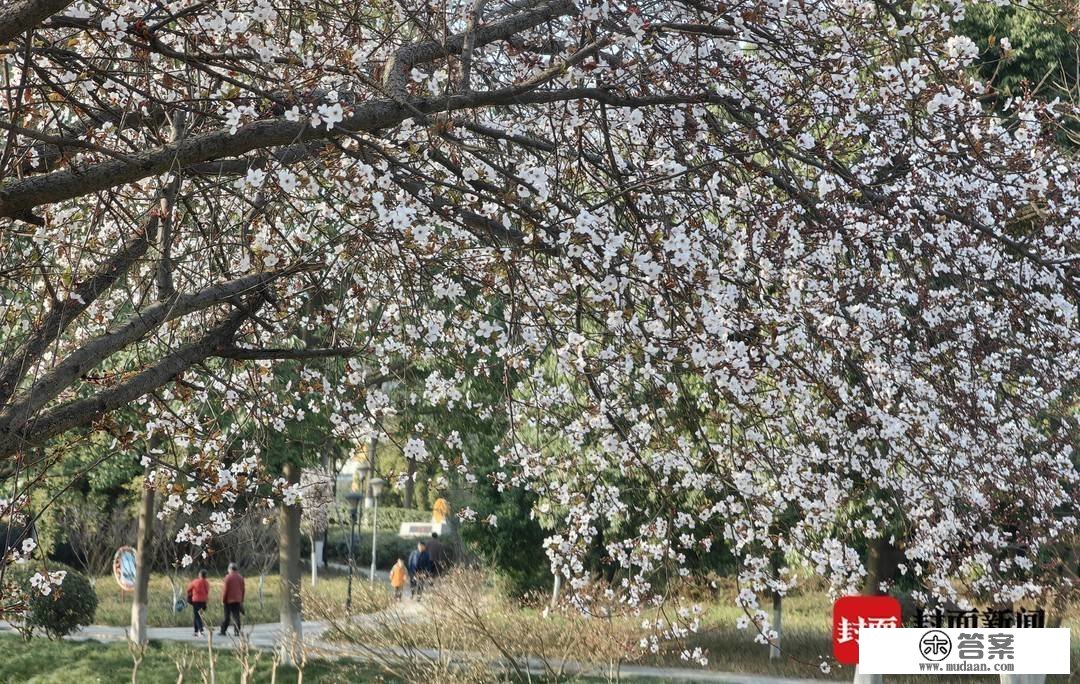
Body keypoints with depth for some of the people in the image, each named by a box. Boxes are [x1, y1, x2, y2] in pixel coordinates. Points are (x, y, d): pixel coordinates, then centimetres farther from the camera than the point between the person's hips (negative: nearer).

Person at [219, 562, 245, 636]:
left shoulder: (228, 577, -11)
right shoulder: (240, 577, 7)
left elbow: (225, 589, -12)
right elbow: (242, 589, 11)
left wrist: (223, 600, -5)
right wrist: (242, 600, 17)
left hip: (229, 600, -4)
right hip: (238, 600, 4)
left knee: (226, 617, 3)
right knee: (236, 616, 5)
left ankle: (223, 631, 7)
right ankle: (237, 632, -1)